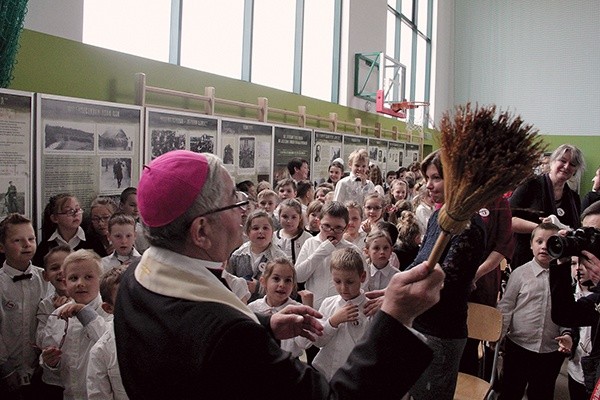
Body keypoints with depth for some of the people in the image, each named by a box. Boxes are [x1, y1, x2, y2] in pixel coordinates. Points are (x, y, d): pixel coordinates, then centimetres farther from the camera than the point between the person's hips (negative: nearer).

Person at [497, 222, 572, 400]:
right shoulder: (520, 273, -5)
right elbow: (505, 307, -4)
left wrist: (566, 333, -10)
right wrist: (497, 335, -11)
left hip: (552, 351, 2)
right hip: (518, 346, -1)